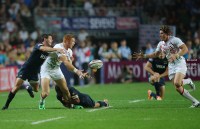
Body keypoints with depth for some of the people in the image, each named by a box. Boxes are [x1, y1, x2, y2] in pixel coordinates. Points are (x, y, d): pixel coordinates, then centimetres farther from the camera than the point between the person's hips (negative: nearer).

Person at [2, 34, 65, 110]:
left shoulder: (49, 51, 5)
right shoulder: (38, 45, -20)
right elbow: (44, 49, -42)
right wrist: (56, 49, -54)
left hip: (34, 72, 7)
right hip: (26, 69, -7)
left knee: (36, 89, 10)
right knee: (16, 88, -14)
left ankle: (29, 88, 46)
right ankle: (6, 105, -2)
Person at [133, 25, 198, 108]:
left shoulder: (175, 40, -11)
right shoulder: (161, 44, 10)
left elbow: (185, 49, -20)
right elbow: (155, 54, 22)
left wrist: (176, 55, -33)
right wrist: (143, 56, 12)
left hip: (180, 63, -7)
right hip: (171, 66, 7)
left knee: (177, 83, -31)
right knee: (178, 88, -6)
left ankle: (188, 81, 3)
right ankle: (195, 102, 2)